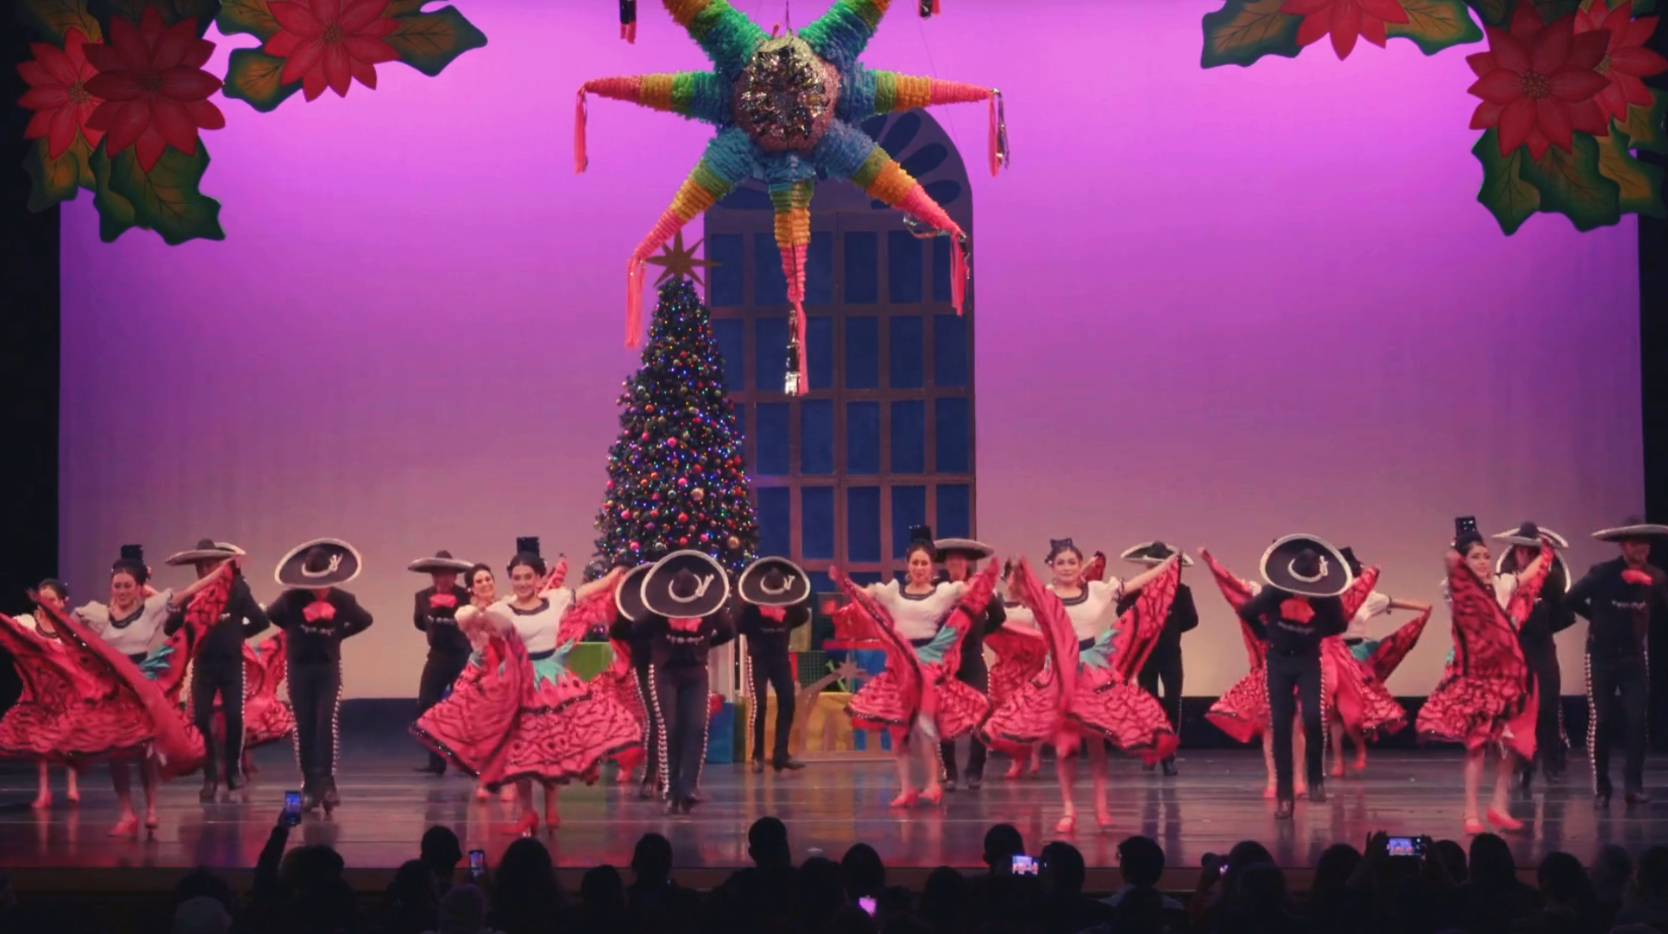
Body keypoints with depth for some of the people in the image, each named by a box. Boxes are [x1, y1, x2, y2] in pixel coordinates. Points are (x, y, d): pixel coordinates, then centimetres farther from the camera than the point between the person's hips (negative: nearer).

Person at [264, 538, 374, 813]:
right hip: (299, 668, 0)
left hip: (328, 668, 0)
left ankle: (326, 783, -11)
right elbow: (270, 615, -3)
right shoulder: (292, 598, -11)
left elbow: (365, 620, 8)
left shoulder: (343, 600, -7)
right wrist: (296, 631, -3)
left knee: (327, 724, -14)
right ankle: (310, 785, 8)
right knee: (304, 728, 2)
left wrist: (339, 633, 0)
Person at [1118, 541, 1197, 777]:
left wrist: (1170, 629, -10)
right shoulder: (1137, 590, -2)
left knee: (1172, 703, -7)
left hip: (1170, 654, -1)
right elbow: (1124, 616, -11)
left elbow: (1191, 620, -4)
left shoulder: (1180, 590, -3)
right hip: (1146, 654, 1)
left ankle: (1169, 755, -1)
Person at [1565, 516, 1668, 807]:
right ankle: (1601, 788, 6)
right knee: (1600, 721, -1)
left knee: (1637, 720, -6)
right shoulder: (1602, 574, -14)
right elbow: (1571, 599, -9)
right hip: (1601, 655, -2)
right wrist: (1599, 618, 1)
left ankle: (1633, 785, 1)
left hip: (1634, 656, 2)